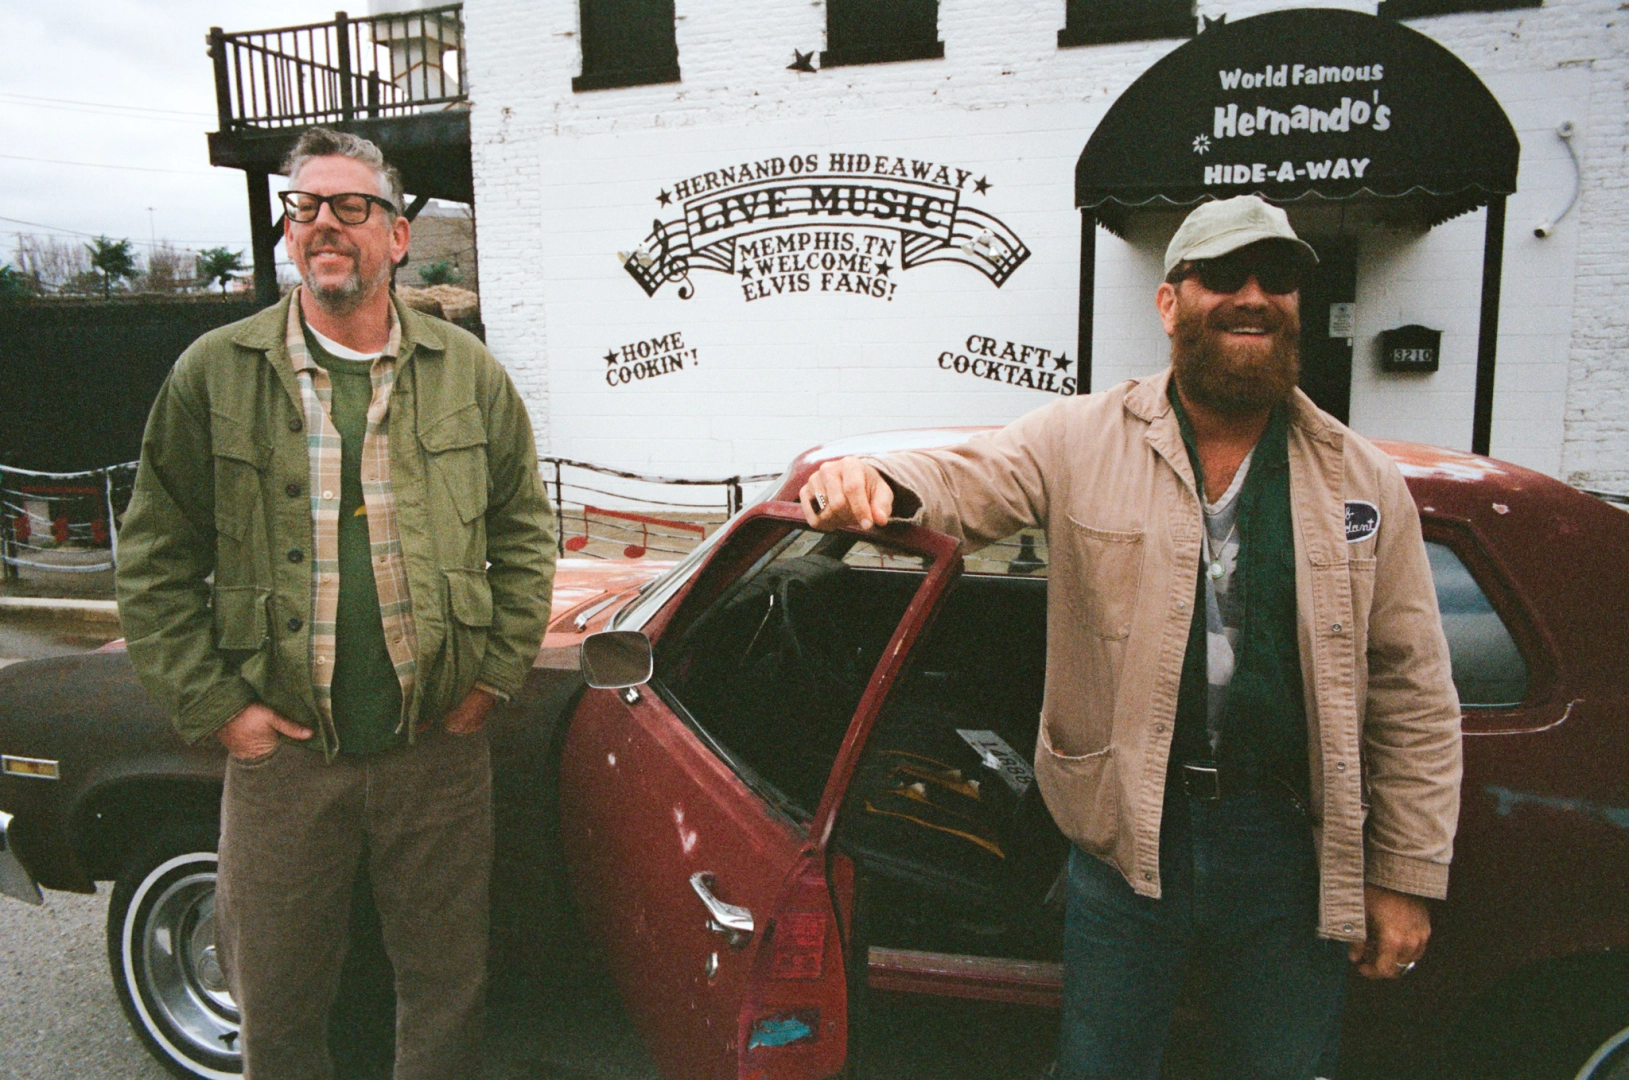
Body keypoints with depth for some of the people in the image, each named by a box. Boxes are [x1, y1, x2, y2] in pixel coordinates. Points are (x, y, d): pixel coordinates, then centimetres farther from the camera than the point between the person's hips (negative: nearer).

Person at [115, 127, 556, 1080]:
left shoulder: (469, 373, 1)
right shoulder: (214, 376, -1)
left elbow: (525, 533, 6)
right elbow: (156, 562, 2)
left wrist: (495, 676, -1)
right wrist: (213, 706, -5)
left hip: (439, 748, 1)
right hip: (281, 751, 0)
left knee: (448, 984, 16)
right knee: (278, 999, 17)